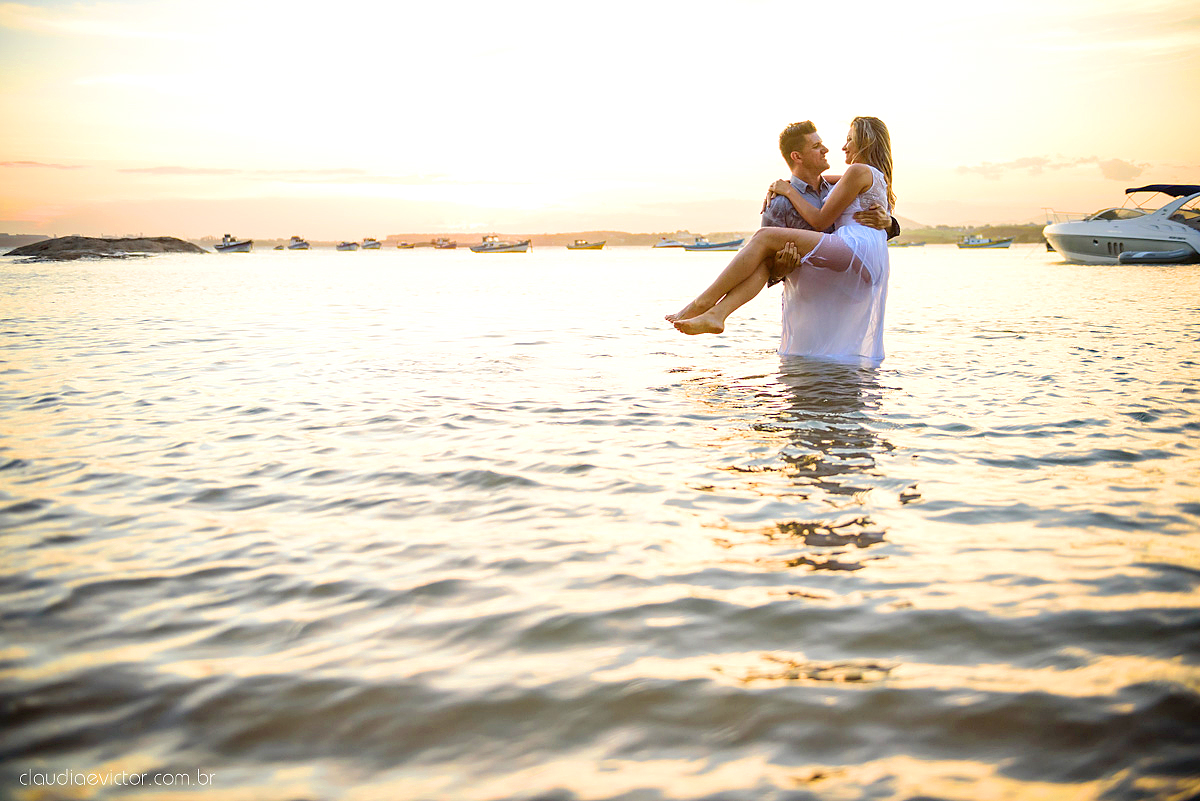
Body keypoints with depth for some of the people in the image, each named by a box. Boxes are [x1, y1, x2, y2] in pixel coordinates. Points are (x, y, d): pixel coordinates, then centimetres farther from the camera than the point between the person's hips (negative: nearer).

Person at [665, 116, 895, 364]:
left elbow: (820, 221, -2)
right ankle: (715, 315, -23)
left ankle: (704, 301, -15)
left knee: (765, 237, -14)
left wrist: (789, 191, 10)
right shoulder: (876, 177, 34)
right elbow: (814, 178, 45)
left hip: (857, 248, -10)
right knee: (766, 258, -4)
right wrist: (781, 186, 30)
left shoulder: (860, 170, 2)